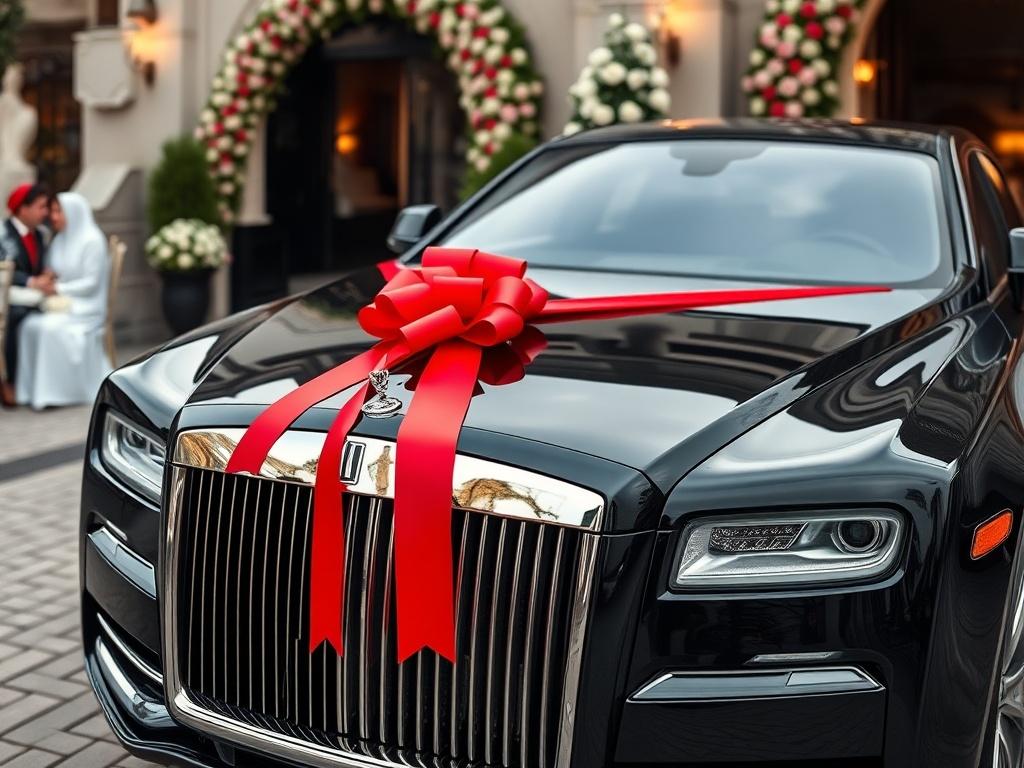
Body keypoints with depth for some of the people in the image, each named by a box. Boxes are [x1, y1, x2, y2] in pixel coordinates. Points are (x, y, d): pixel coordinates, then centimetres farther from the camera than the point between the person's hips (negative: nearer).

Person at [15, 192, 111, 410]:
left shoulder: (92, 240, -7)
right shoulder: (59, 241, 16)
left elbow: (91, 283, -12)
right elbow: (55, 276, 17)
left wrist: (60, 289, -15)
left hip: (85, 306, -7)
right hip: (61, 302, 7)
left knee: (52, 327, -32)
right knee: (31, 325, -22)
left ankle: (57, 391, -24)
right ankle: (35, 389, -20)